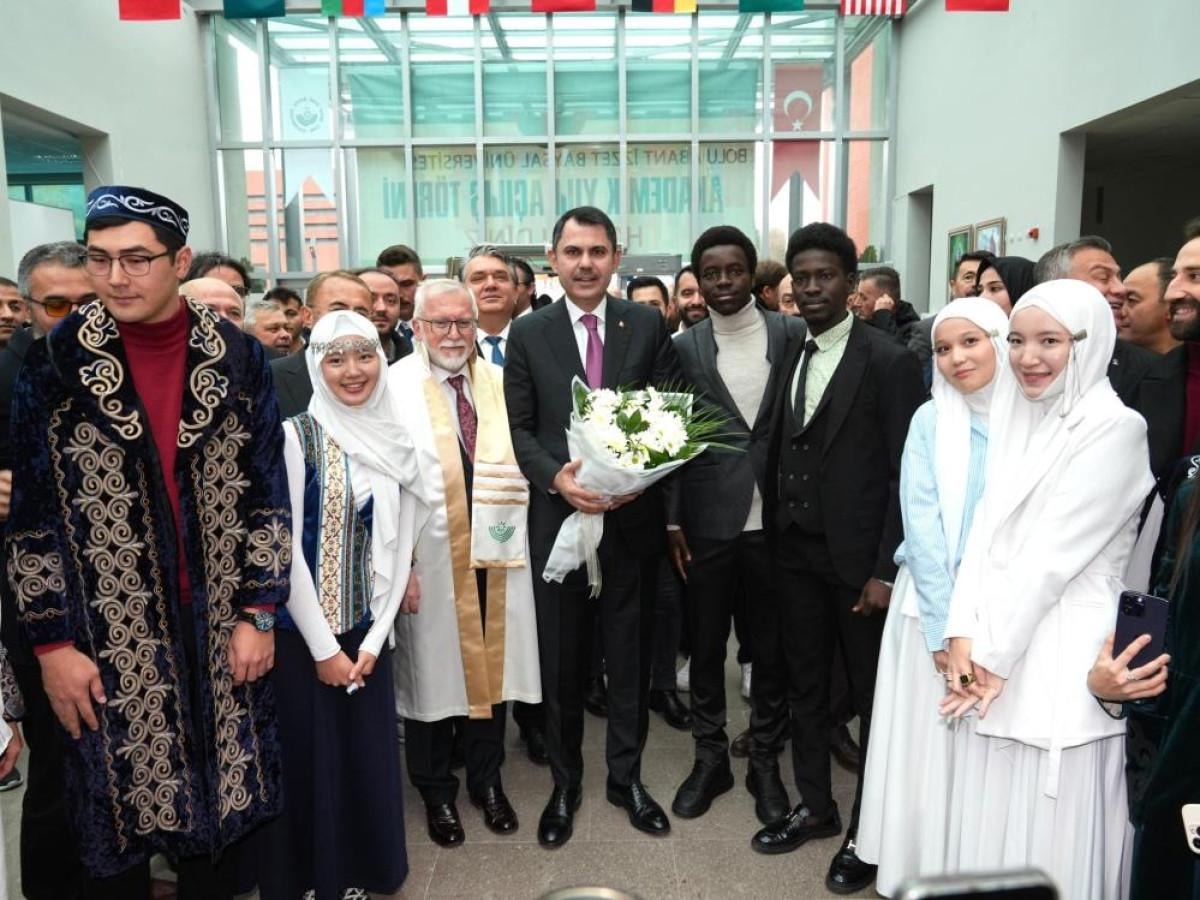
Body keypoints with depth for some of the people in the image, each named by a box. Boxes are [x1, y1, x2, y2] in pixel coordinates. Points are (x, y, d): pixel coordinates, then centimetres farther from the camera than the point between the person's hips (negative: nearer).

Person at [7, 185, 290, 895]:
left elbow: (268, 494, 0)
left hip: (221, 625, 1)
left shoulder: (239, 357, -2)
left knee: (220, 795, 14)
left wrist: (258, 615, -2)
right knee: (120, 816, 11)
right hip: (108, 637, -1)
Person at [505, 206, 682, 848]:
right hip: (558, 514, 0)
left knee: (630, 652, 13)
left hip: (633, 514, 0)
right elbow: (519, 428, 0)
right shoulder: (528, 333, 1)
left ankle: (626, 776, 34)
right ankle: (564, 784, 32)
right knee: (561, 659, 12)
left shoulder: (648, 326, 1)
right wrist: (556, 477, -18)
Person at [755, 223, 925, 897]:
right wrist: (774, 535, 3)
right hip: (797, 555, 6)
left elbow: (906, 473, -11)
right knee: (805, 687, 16)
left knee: (873, 696, 10)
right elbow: (780, 455, 10)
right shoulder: (788, 357, 8)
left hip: (860, 559, -5)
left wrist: (886, 570, -14)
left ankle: (869, 830, 28)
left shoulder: (889, 361, -9)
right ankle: (816, 807, 35)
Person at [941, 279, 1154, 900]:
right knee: (993, 818, 15)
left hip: (1063, 655, -6)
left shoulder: (1115, 429, -12)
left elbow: (1052, 556, -15)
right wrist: (964, 635, -4)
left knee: (1050, 831, 6)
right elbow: (987, 532, 4)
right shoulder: (1014, 417, 9)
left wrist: (996, 656, -12)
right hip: (998, 647, 6)